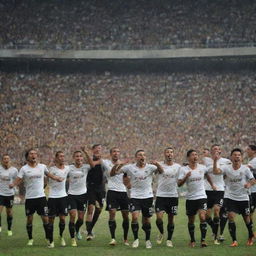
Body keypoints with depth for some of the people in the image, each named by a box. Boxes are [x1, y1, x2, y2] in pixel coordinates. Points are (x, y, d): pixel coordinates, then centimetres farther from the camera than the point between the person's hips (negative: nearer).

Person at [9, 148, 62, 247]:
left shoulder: (42, 166, 5)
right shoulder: (24, 169, -2)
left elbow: (49, 174, 23)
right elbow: (18, 180, -11)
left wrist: (57, 178, 13)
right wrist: (13, 184, -30)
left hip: (41, 197, 1)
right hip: (29, 198, -1)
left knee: (45, 218, -4)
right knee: (29, 219, 7)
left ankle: (49, 239, 4)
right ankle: (30, 239, 25)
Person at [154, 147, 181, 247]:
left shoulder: (178, 167, 4)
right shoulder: (159, 165, 0)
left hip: (173, 196, 1)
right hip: (161, 195, -1)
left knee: (171, 219, 5)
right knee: (159, 218, -12)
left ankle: (169, 240, 19)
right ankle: (161, 233, 17)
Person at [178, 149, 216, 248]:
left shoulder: (202, 167, 2)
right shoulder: (183, 169, -3)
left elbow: (207, 175, 25)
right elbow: (179, 184, -11)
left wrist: (212, 185, 32)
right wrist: (186, 177, -26)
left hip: (202, 196, 0)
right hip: (190, 198, 0)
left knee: (202, 217, -18)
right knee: (191, 220, 9)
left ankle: (203, 240, -12)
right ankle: (192, 240, 25)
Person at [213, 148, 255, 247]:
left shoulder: (245, 169, -6)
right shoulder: (227, 168, -7)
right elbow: (216, 171, -22)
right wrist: (215, 161, -38)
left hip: (243, 198, 0)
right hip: (231, 197, 0)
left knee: (247, 218, 9)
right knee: (231, 217, -14)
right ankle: (234, 241, -6)